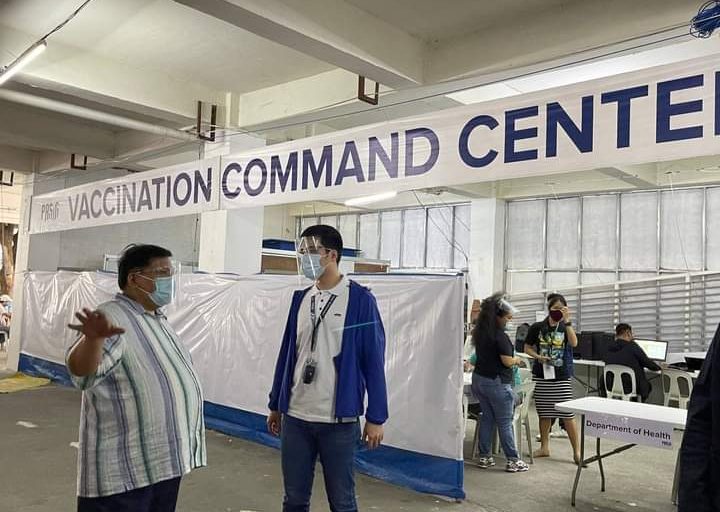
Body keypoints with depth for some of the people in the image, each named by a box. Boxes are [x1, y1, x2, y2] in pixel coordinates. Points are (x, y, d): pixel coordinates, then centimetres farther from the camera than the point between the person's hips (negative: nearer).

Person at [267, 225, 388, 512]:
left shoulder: (360, 300, -8)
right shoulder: (300, 299, 7)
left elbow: (373, 361, -8)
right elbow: (287, 354, 12)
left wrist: (375, 418, -10)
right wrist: (275, 405, 15)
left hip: (339, 420, -4)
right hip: (295, 416, 5)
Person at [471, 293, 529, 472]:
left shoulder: (479, 332, 7)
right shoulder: (500, 336, -18)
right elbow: (507, 361, -19)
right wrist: (517, 360, 3)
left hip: (479, 378, 8)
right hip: (497, 383, -8)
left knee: (487, 418, 15)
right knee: (505, 422, 2)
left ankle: (484, 457, 19)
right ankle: (512, 460, 9)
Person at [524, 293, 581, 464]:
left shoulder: (566, 327, 2)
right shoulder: (537, 328, 1)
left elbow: (574, 343, -17)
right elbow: (527, 347, 9)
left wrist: (567, 320, -24)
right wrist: (538, 356, -10)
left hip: (562, 377, -1)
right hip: (541, 375, 1)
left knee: (567, 414, -4)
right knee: (544, 413, 10)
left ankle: (577, 451, 7)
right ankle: (544, 447, 24)